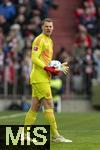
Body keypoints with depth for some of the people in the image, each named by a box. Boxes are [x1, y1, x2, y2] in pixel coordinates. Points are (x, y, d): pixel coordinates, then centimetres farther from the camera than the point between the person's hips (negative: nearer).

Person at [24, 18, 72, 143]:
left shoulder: (49, 41, 20)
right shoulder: (39, 40, -9)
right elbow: (34, 58, -17)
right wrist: (48, 69, -21)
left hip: (44, 78, 9)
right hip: (39, 77, -9)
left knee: (35, 107, 9)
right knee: (49, 105, -9)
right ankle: (55, 135, -8)